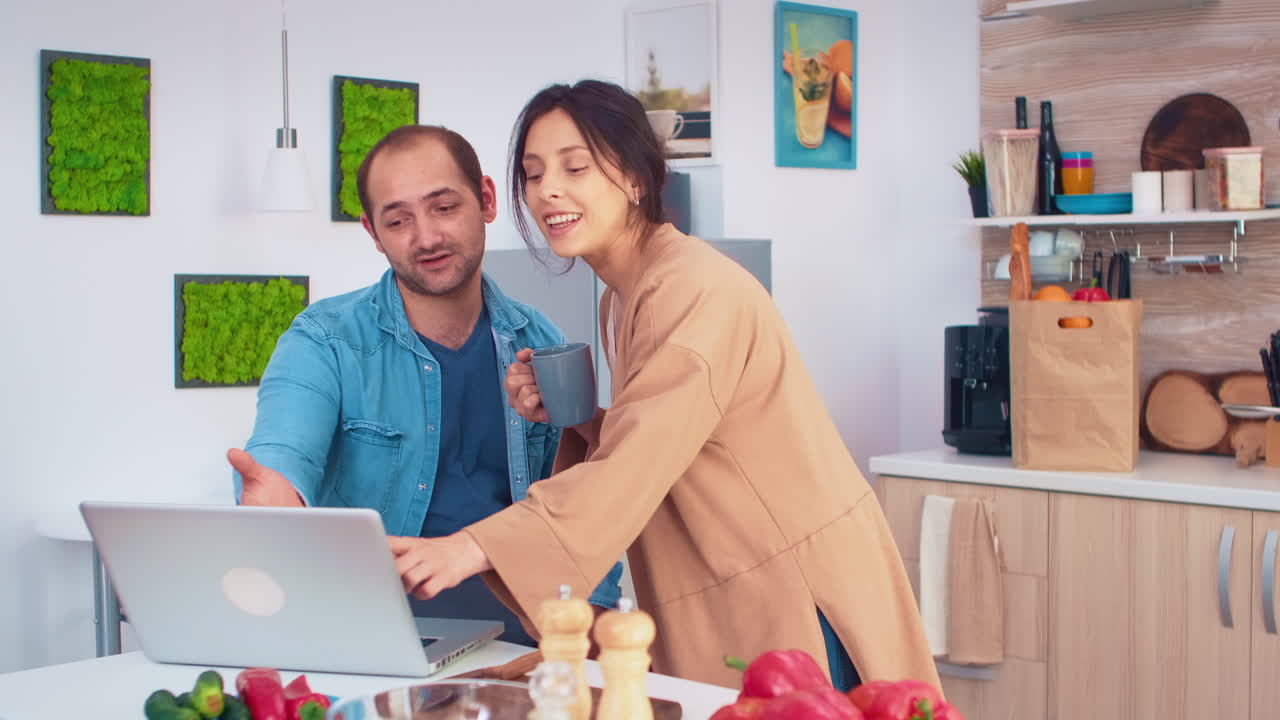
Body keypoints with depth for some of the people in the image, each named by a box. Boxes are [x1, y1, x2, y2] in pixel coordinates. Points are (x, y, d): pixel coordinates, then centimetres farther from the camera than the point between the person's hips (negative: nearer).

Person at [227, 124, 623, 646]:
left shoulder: (540, 344, 10)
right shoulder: (324, 343, -1)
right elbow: (284, 454, -20)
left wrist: (594, 607, -1)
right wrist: (276, 491, -45)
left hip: (517, 620, 2)